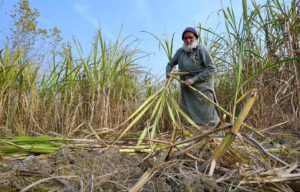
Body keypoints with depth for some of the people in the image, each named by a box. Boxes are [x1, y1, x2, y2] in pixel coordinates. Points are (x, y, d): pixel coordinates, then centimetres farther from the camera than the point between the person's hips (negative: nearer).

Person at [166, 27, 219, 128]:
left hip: (202, 87, -4)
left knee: (206, 116, -2)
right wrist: (168, 74, -3)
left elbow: (211, 68, -12)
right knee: (188, 116, 7)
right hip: (187, 88, 5)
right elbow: (170, 64, 20)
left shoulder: (201, 49, -8)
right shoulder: (180, 51, 6)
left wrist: (194, 79, -18)